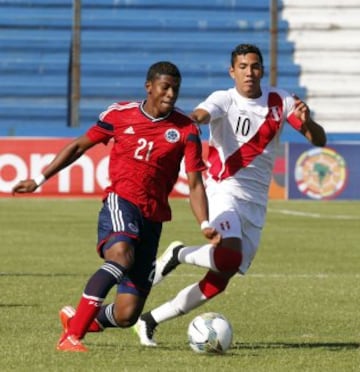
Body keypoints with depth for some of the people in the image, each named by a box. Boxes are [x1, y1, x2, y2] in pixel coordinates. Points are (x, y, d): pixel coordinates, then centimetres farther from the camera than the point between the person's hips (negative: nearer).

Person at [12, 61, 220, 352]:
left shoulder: (186, 130, 1)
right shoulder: (120, 114, 4)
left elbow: (195, 184, -1)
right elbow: (79, 146, 16)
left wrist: (205, 225, -17)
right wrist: (40, 180, 16)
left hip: (153, 218, 2)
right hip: (120, 201, -2)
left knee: (127, 316, -4)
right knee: (121, 255, -38)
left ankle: (76, 318, 30)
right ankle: (71, 336, -37)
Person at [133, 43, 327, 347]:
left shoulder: (279, 102, 7)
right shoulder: (224, 100, -4)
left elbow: (320, 141, 5)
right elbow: (200, 115, -26)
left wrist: (307, 122, -17)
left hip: (256, 204, 5)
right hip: (225, 192, -5)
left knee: (220, 280, 0)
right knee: (229, 256, -31)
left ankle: (150, 320, 12)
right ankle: (179, 254, -1)